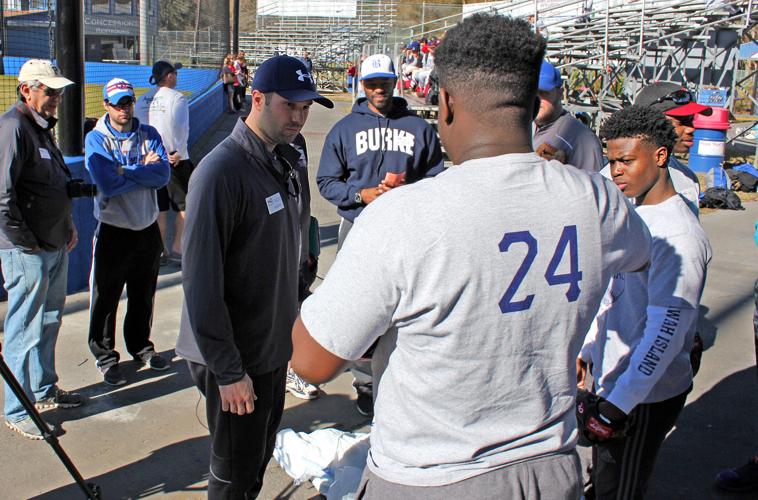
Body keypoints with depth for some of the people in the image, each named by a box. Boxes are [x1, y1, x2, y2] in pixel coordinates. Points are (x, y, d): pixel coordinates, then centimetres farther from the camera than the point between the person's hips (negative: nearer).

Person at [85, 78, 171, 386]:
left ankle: (141, 347, 34)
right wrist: (144, 169, -12)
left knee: (144, 296, 17)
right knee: (106, 297, 5)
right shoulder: (96, 139, -7)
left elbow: (163, 175, -12)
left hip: (148, 228, 4)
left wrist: (126, 171, -20)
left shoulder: (149, 135, 3)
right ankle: (105, 356, 20)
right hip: (113, 230, -3)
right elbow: (108, 184, -22)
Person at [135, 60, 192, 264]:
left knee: (159, 206, 14)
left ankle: (161, 248, 19)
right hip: (175, 161, -6)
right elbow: (181, 128, -19)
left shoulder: (141, 100, 7)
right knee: (184, 205, 6)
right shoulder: (176, 97, -10)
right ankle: (176, 247, 5)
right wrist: (178, 152, -14)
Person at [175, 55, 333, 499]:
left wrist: (293, 322, 13)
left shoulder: (284, 160, 5)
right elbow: (202, 282, -23)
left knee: (261, 456, 23)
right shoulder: (222, 172, -22)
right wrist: (228, 371, -21)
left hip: (274, 346, 8)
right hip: (235, 359, -8)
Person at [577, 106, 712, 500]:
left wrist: (615, 407, -27)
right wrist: (585, 350, 17)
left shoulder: (677, 235, -24)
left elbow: (666, 332, -27)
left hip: (646, 395, -8)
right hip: (610, 377, 8)